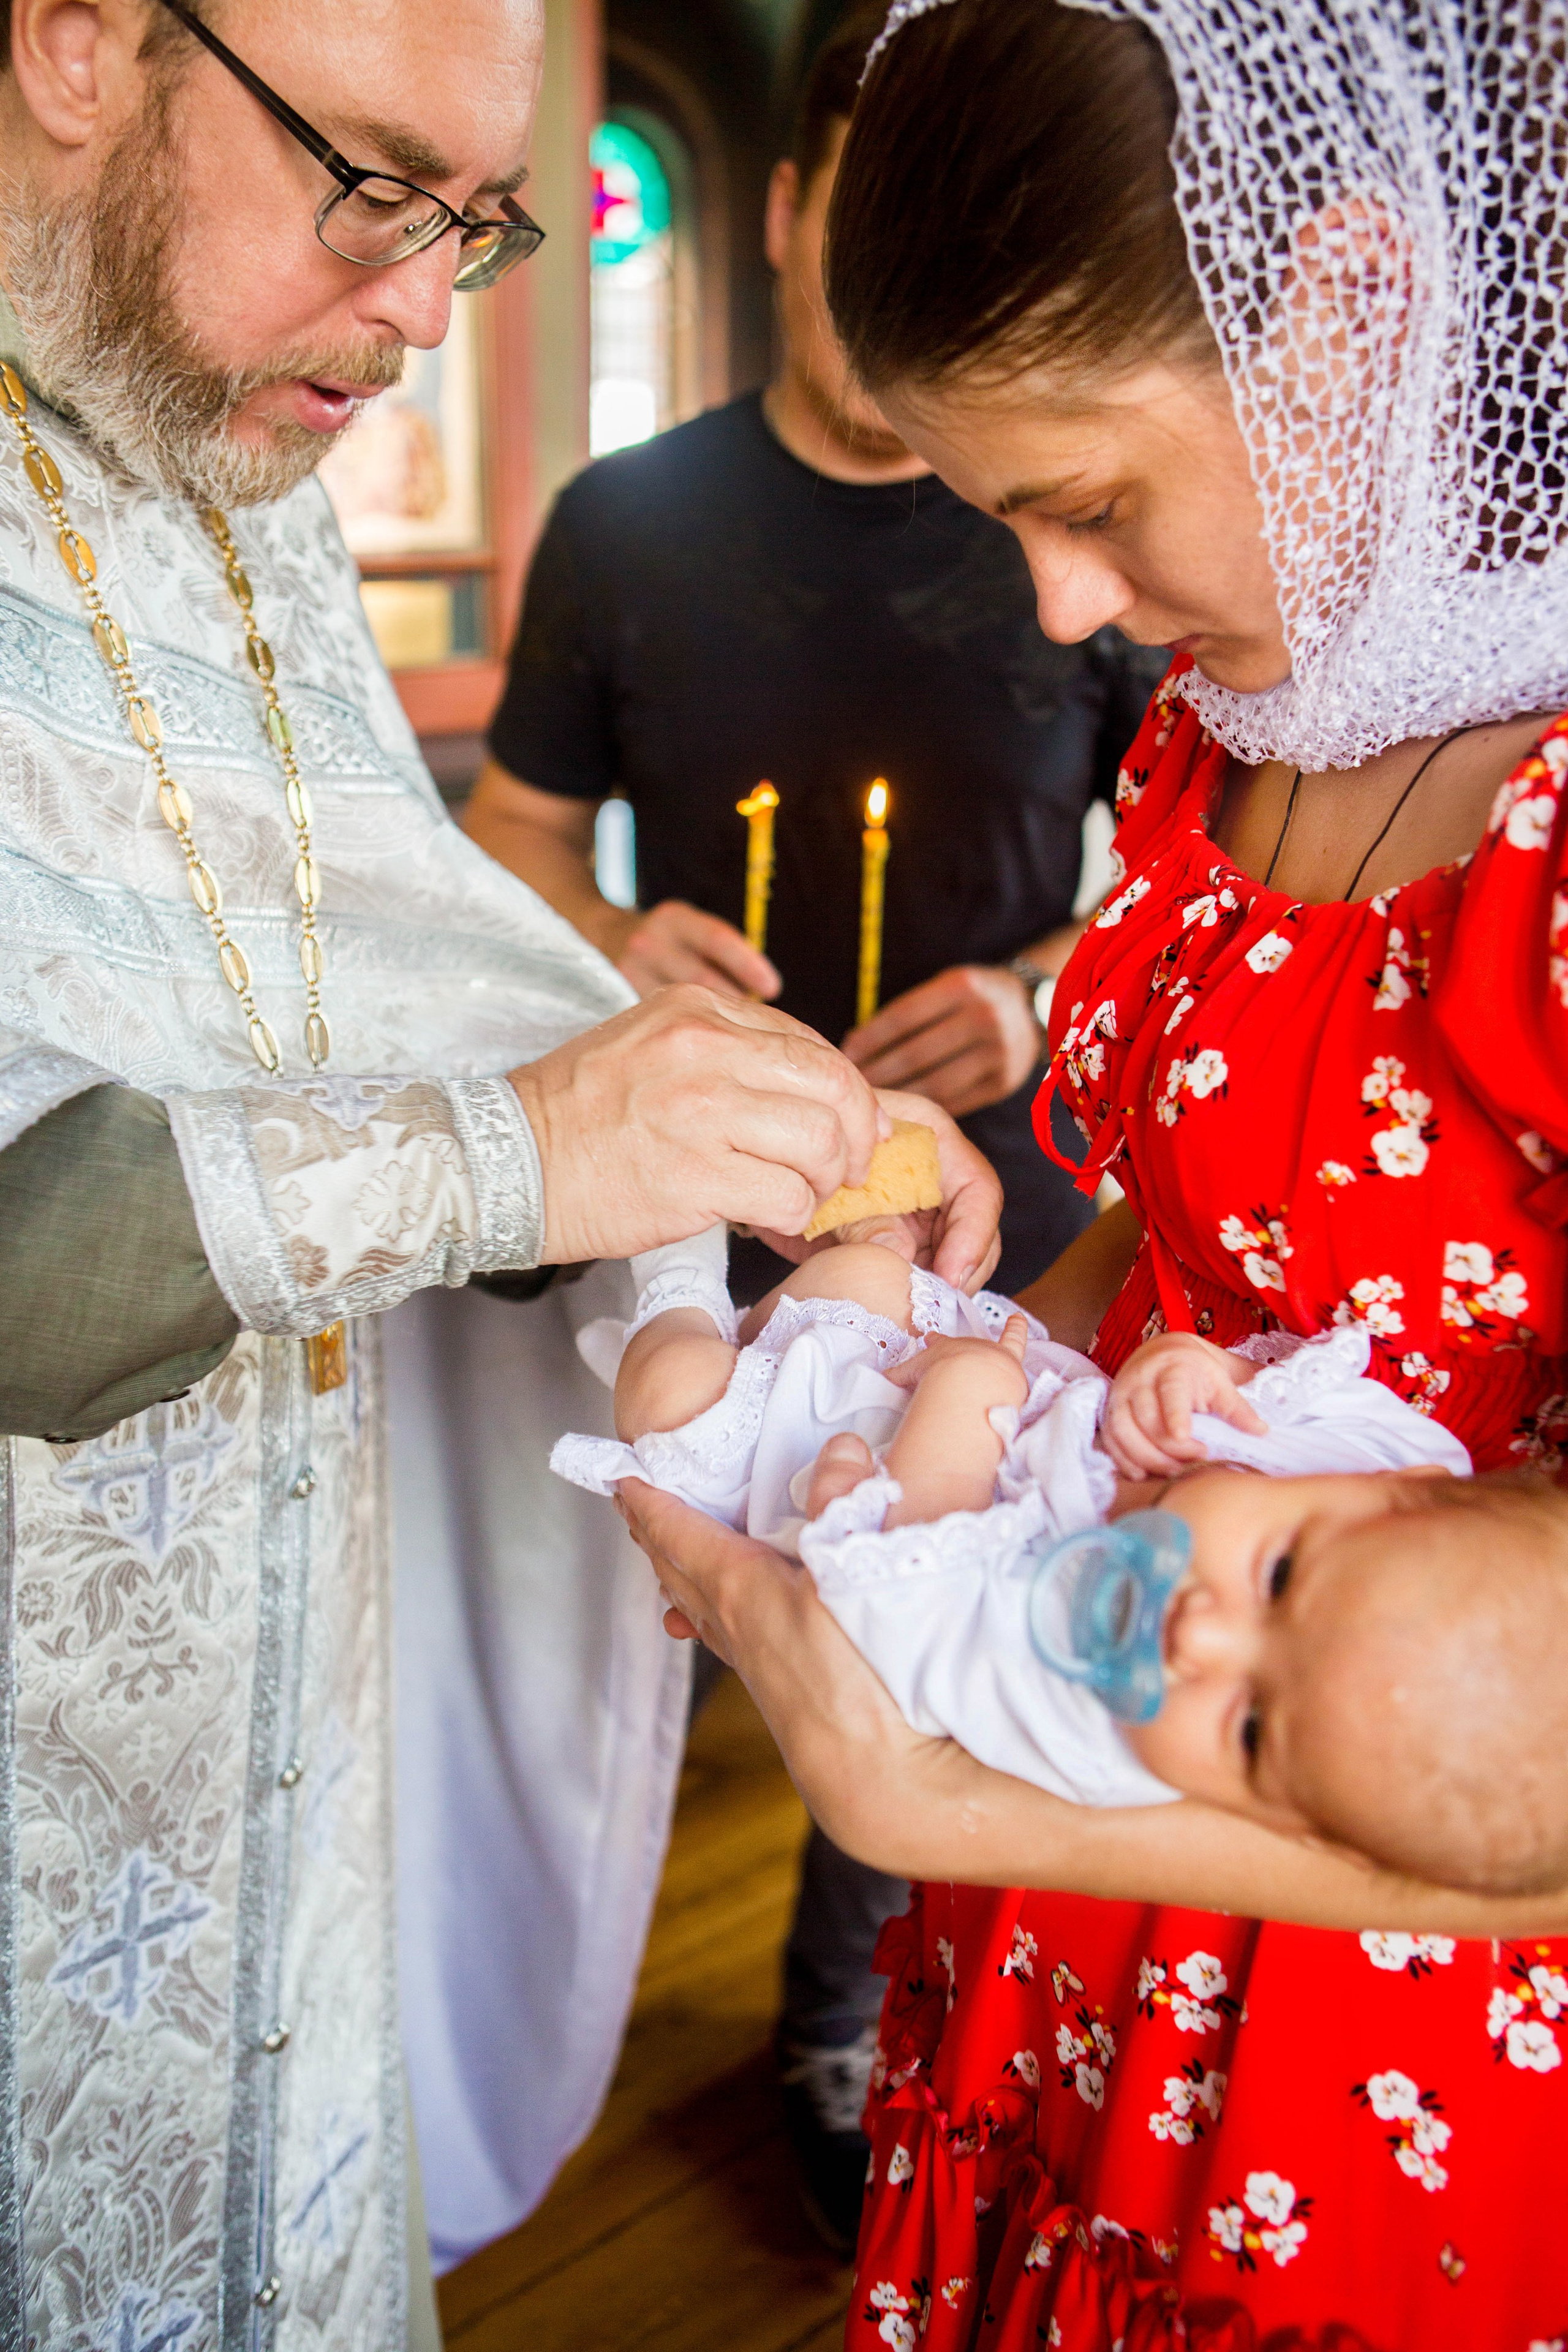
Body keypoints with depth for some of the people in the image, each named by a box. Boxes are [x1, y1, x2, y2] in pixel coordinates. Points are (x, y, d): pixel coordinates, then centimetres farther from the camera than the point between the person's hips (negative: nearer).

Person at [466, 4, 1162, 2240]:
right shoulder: (629, 520, 0)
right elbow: (514, 831, 7)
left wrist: (1040, 995, -17)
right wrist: (614, 943, -15)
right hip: (683, 1230, 1)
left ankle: (842, 2041, 38)